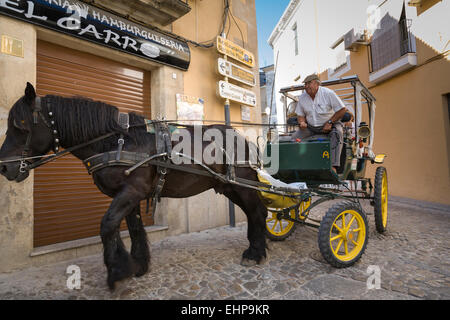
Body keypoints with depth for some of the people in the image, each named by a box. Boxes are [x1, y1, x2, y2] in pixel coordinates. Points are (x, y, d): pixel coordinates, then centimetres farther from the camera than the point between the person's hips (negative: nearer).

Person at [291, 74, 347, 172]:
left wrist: (330, 122, -16)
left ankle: (333, 166, -40)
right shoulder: (302, 97, 3)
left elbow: (342, 110, -8)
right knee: (295, 137, -17)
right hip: (310, 127, 4)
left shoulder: (328, 93, -9)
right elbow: (300, 115, 11)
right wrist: (301, 122, -12)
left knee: (337, 133, -35)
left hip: (330, 125, -3)